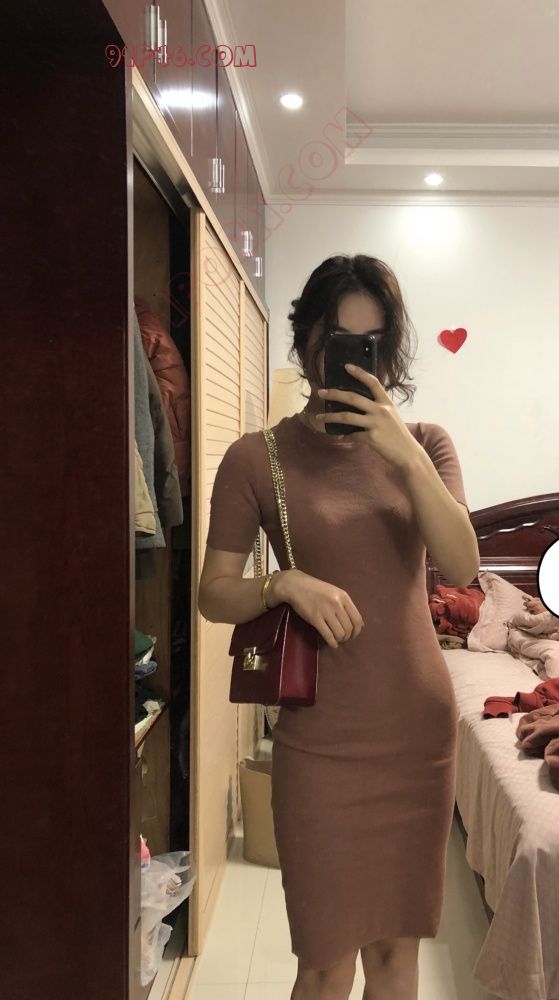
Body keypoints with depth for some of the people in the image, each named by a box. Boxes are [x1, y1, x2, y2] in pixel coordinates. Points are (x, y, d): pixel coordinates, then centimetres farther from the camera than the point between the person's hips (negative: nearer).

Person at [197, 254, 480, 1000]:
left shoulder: (424, 444, 2)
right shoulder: (258, 458, -6)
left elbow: (462, 568, -11)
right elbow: (214, 595, -3)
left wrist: (406, 454, -22)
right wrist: (286, 584, -22)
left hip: (419, 727, 3)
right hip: (322, 740, -3)